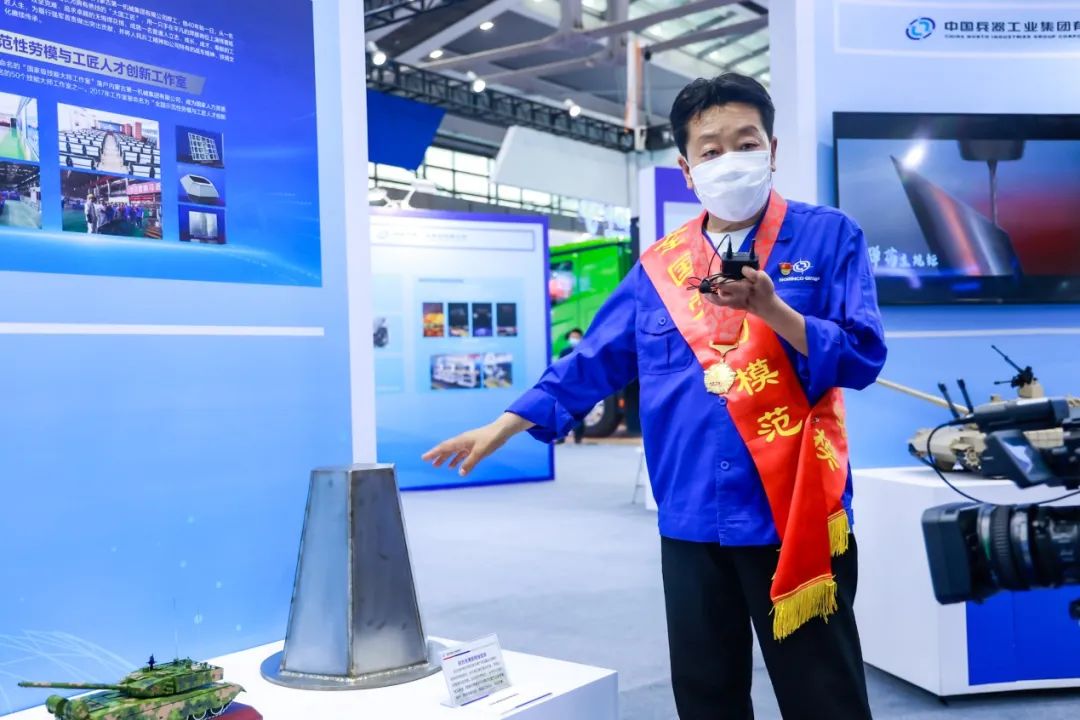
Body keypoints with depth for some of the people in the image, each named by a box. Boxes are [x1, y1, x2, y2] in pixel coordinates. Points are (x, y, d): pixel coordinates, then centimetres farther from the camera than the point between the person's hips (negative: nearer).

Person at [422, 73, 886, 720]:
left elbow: (863, 358, -8)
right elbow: (593, 363, 13)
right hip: (692, 521, 4)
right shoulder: (658, 266, 9)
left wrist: (769, 309, -21)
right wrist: (502, 428, 11)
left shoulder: (829, 237, 0)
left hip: (795, 515, -3)